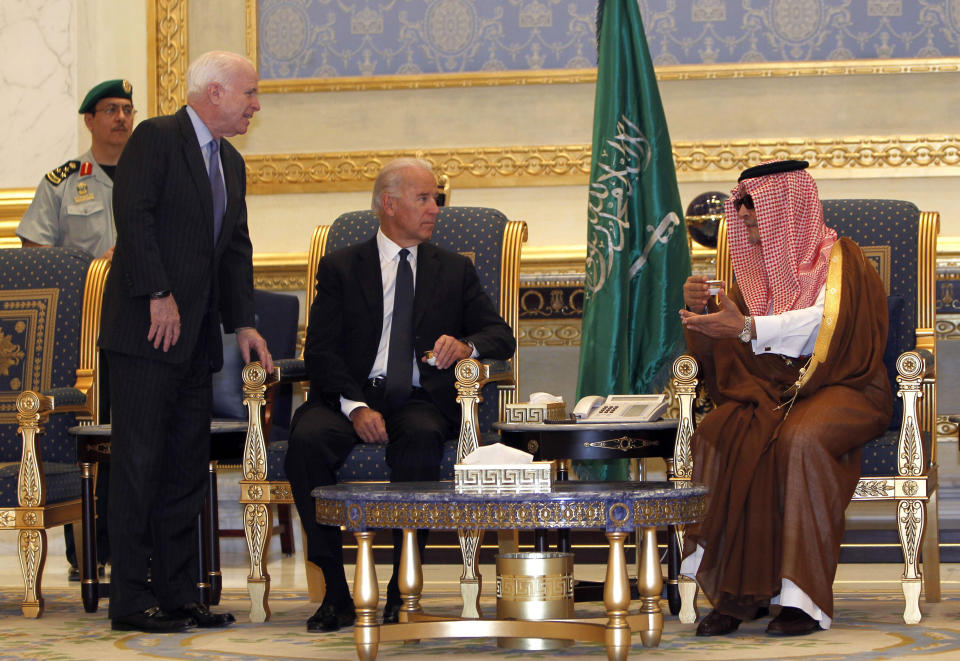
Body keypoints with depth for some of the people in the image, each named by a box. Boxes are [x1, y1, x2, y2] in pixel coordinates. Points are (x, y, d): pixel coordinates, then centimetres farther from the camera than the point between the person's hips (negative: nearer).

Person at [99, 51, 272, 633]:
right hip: (147, 330, -9)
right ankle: (132, 600, -2)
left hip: (196, 337, 9)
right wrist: (159, 295, -20)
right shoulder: (155, 139, -7)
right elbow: (133, 216, -17)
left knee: (188, 467, 9)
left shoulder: (231, 163, 19)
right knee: (139, 463, -6)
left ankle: (179, 595, 15)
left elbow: (236, 250, 19)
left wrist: (243, 323, 9)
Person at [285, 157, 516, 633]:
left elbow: (501, 336, 10)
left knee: (421, 439, -36)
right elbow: (320, 350, 0)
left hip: (420, 400, 0)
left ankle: (402, 590, -28)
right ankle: (335, 590, -23)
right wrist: (355, 406, -18)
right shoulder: (341, 267, 12)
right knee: (308, 438, -33)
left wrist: (465, 346, -15)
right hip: (351, 395, 0)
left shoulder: (455, 270, 19)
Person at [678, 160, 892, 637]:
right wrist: (699, 310, -8)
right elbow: (723, 348, 14)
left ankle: (805, 597, -33)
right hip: (771, 389, 5)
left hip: (838, 386, -5)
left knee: (799, 440, -37)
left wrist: (747, 327, -30)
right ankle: (739, 591, -26)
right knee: (716, 435, -26)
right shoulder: (758, 266, 18)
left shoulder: (836, 258, -1)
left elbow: (826, 324, -20)